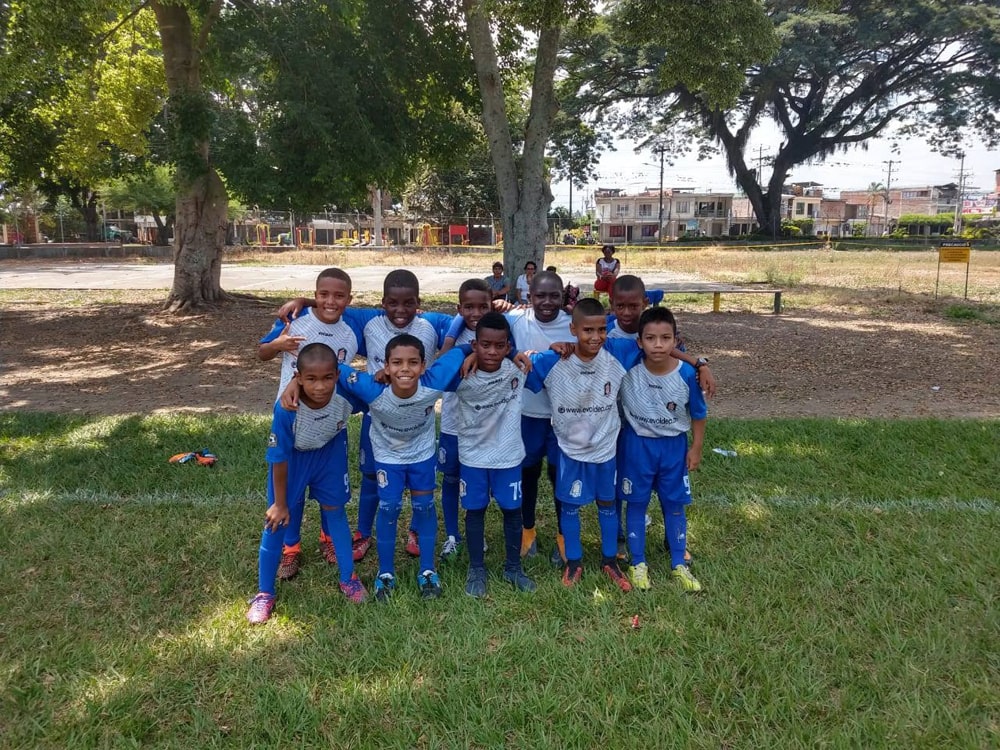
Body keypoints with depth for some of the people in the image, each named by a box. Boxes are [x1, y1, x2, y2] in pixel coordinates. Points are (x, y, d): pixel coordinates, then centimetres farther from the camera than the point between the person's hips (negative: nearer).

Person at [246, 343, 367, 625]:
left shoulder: (347, 394, -34)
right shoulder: (287, 409, -38)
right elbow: (279, 458, -24)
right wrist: (280, 503, -15)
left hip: (330, 450, 2)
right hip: (292, 456, -2)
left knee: (335, 510, 12)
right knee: (277, 520, 2)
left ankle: (348, 578, 30)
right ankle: (264, 593, 19)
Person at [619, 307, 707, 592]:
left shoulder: (687, 374, -18)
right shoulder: (627, 367, -20)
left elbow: (698, 414, -3)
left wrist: (696, 448, 0)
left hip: (674, 446, 1)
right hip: (637, 445, 0)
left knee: (674, 505, 13)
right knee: (637, 504, 11)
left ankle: (679, 564, 31)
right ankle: (638, 563, 29)